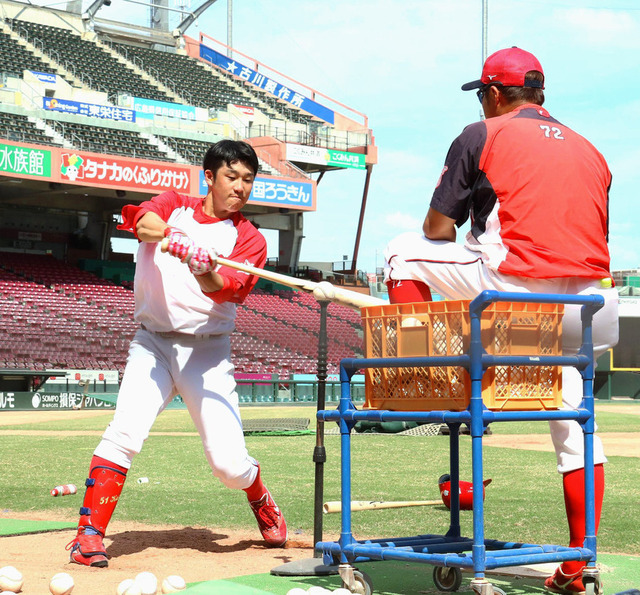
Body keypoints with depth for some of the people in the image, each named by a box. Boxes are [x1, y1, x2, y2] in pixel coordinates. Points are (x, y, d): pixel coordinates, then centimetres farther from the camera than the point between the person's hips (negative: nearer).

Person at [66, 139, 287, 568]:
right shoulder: (174, 206, 8)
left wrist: (205, 273, -38)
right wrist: (176, 239, -38)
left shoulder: (249, 239, 5)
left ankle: (265, 508, 25)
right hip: (153, 343, 0)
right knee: (126, 431, -22)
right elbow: (146, 223, -16)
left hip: (207, 352, 0)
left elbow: (225, 290, -14)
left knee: (229, 463, -7)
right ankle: (89, 534, -16)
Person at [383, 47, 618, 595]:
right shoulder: (589, 150, 22)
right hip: (589, 312, 5)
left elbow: (438, 230, 6)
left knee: (405, 250, 16)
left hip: (515, 291, -5)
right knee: (574, 424, 14)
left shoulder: (482, 136, 7)